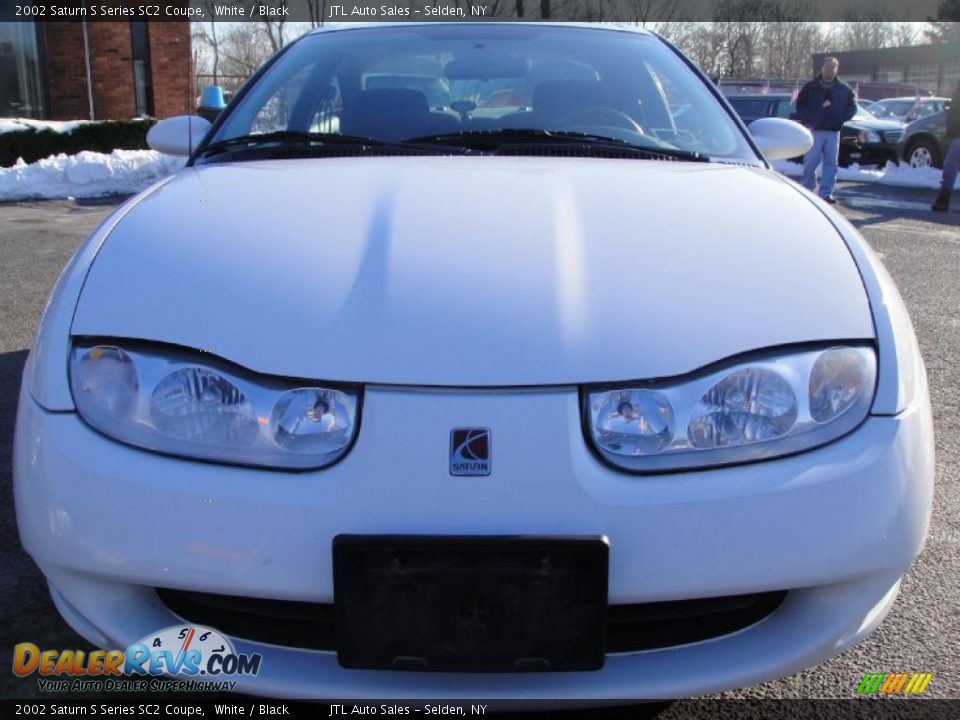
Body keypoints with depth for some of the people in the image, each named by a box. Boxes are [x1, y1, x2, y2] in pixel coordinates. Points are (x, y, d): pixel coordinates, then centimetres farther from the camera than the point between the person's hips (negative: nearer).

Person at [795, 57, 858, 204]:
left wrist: (841, 118, -3)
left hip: (833, 131, 2)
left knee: (831, 163, 0)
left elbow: (852, 107, 14)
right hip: (815, 130, -2)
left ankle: (826, 193, 2)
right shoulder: (811, 87, 4)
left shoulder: (844, 89, 9)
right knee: (811, 162, -3)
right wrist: (808, 121, -9)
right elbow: (800, 105, 4)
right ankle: (807, 188, 14)